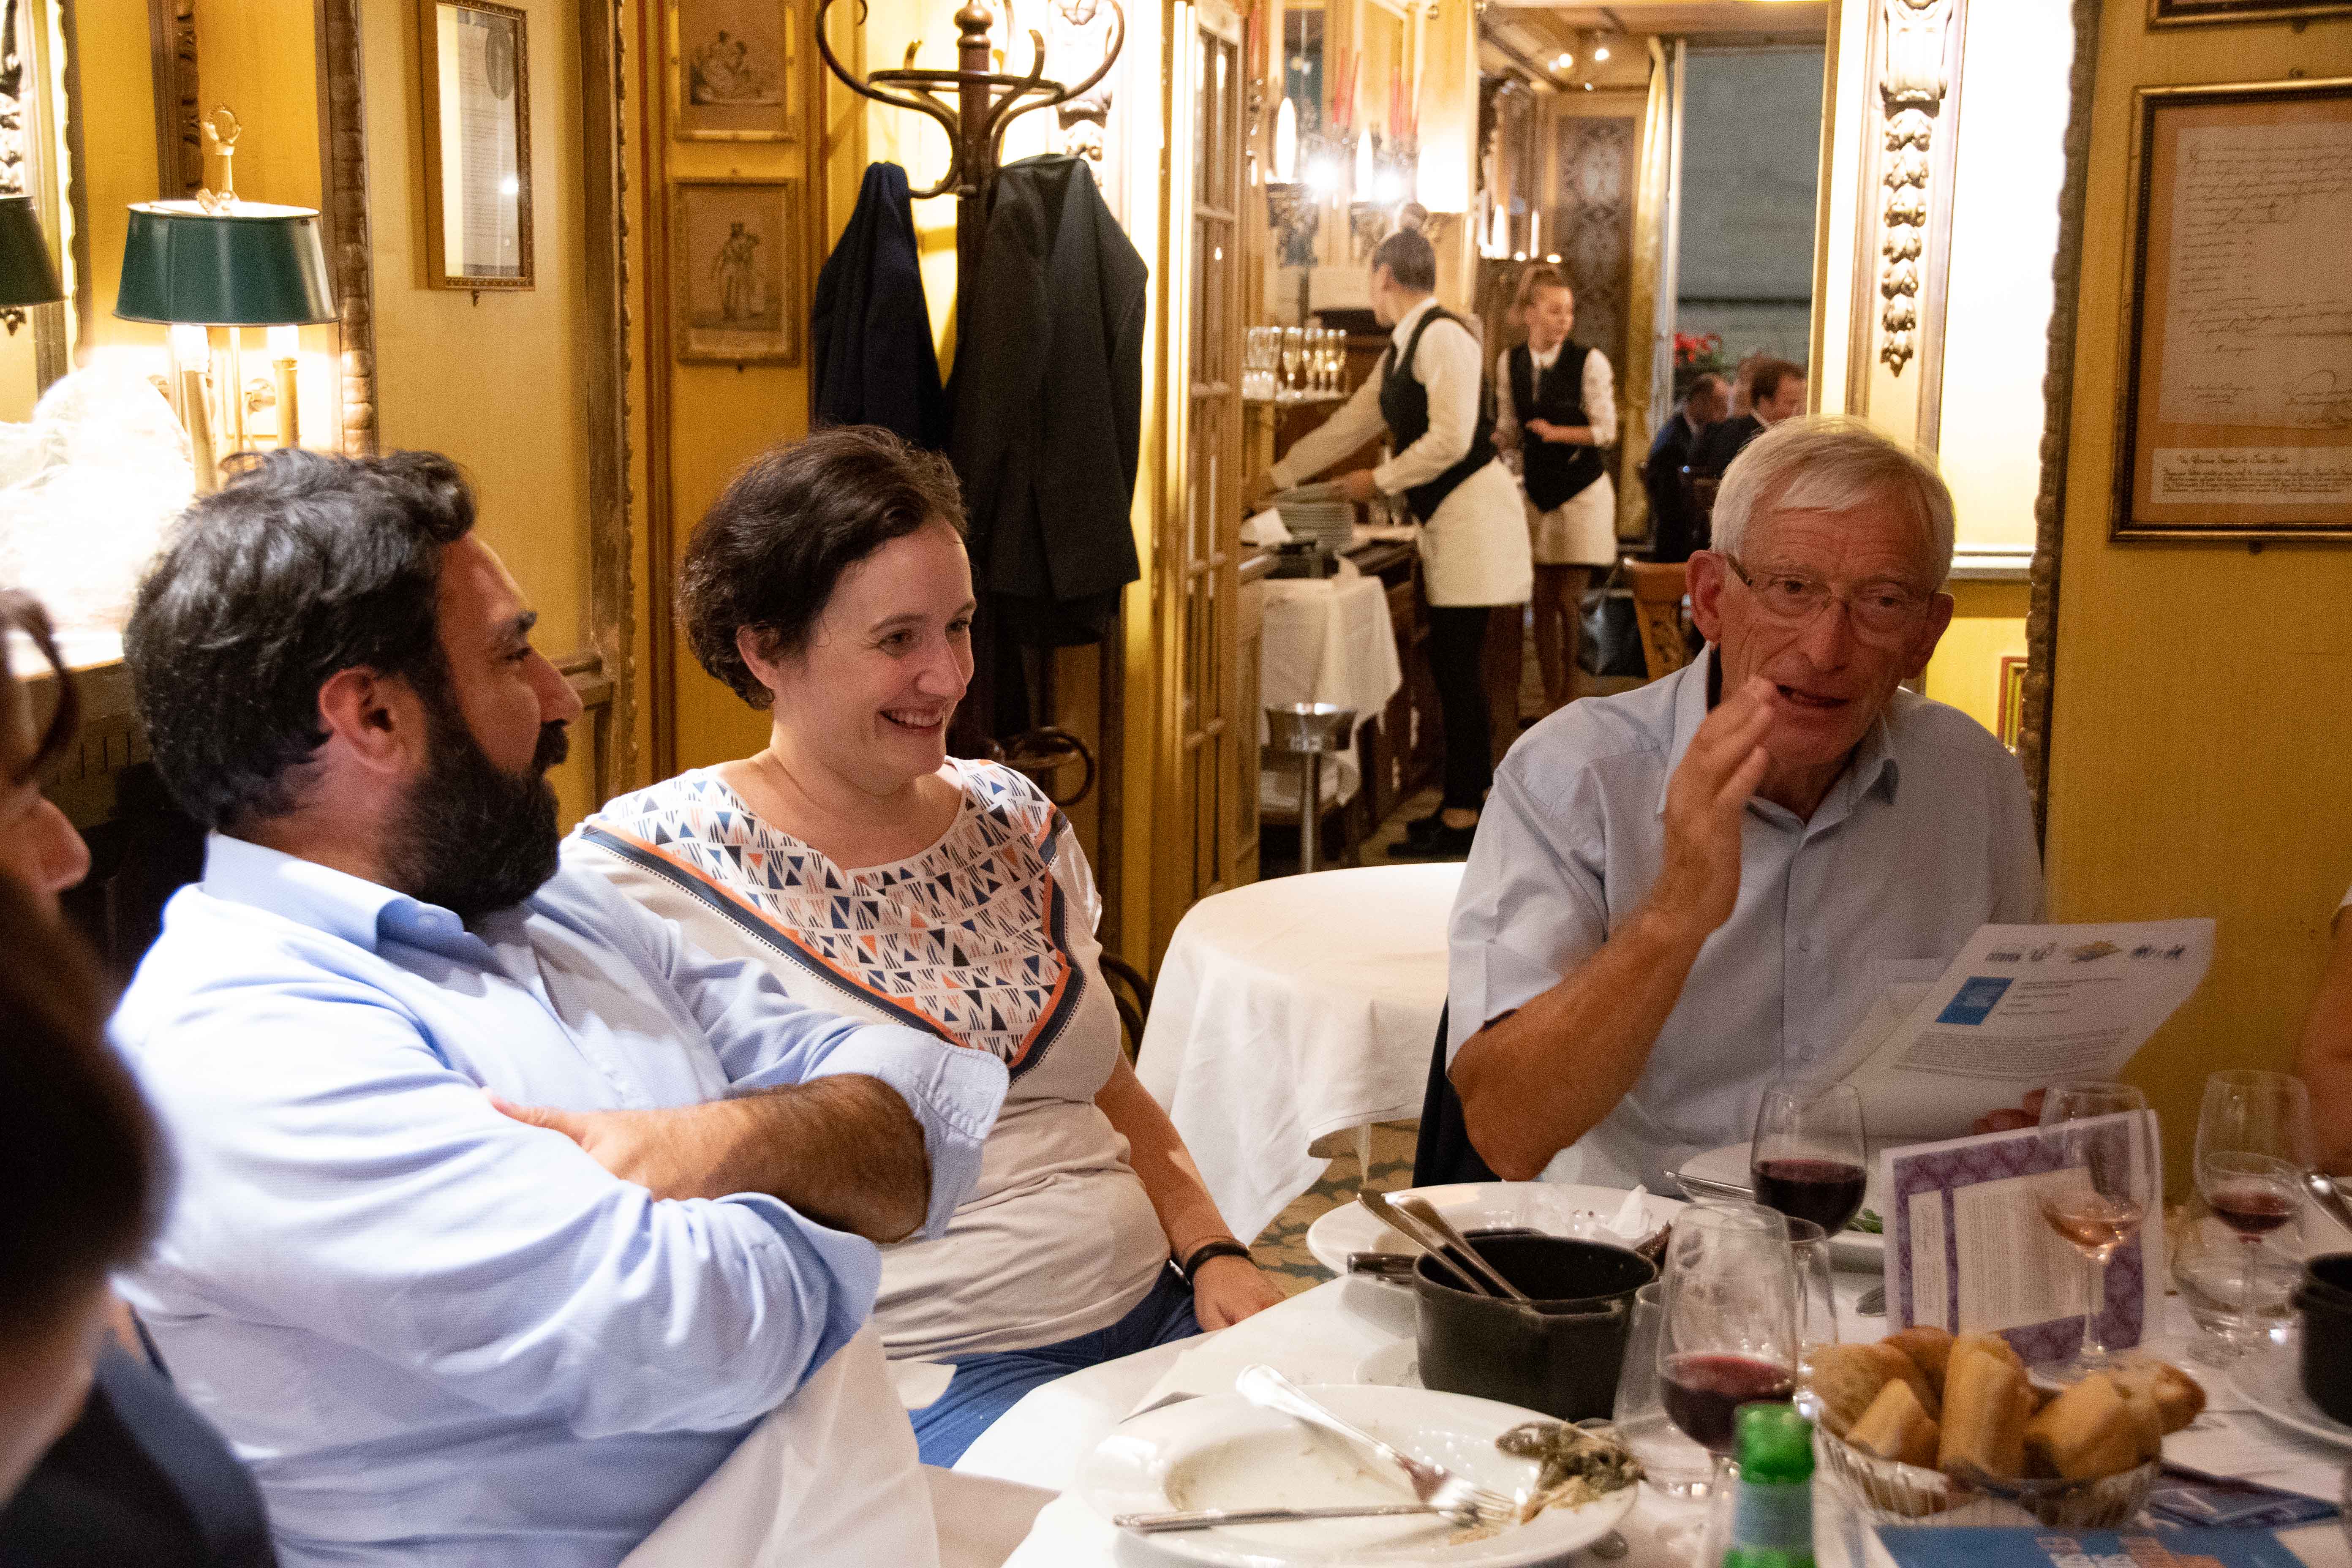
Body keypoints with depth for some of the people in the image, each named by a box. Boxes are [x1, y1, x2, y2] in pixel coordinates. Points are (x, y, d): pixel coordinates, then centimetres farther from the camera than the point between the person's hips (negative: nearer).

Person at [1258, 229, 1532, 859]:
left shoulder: (1441, 335, -13)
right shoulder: (1401, 348, 16)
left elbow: (1450, 439, -20)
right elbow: (1349, 424, 23)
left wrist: (1379, 481, -8)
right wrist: (1277, 476, 24)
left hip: (1472, 510, -9)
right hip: (1445, 517, 9)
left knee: (1456, 663, -6)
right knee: (1454, 663, 10)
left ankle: (1462, 816, 0)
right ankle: (1473, 799, 17)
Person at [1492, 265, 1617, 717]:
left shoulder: (1589, 362, -10)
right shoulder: (1509, 363, 3)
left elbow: (1606, 432, -9)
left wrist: (1558, 432, -22)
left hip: (1582, 492, -4)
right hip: (1536, 491, 4)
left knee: (1569, 600, -4)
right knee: (1543, 600, 5)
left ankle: (1570, 702, 10)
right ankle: (1551, 701, 15)